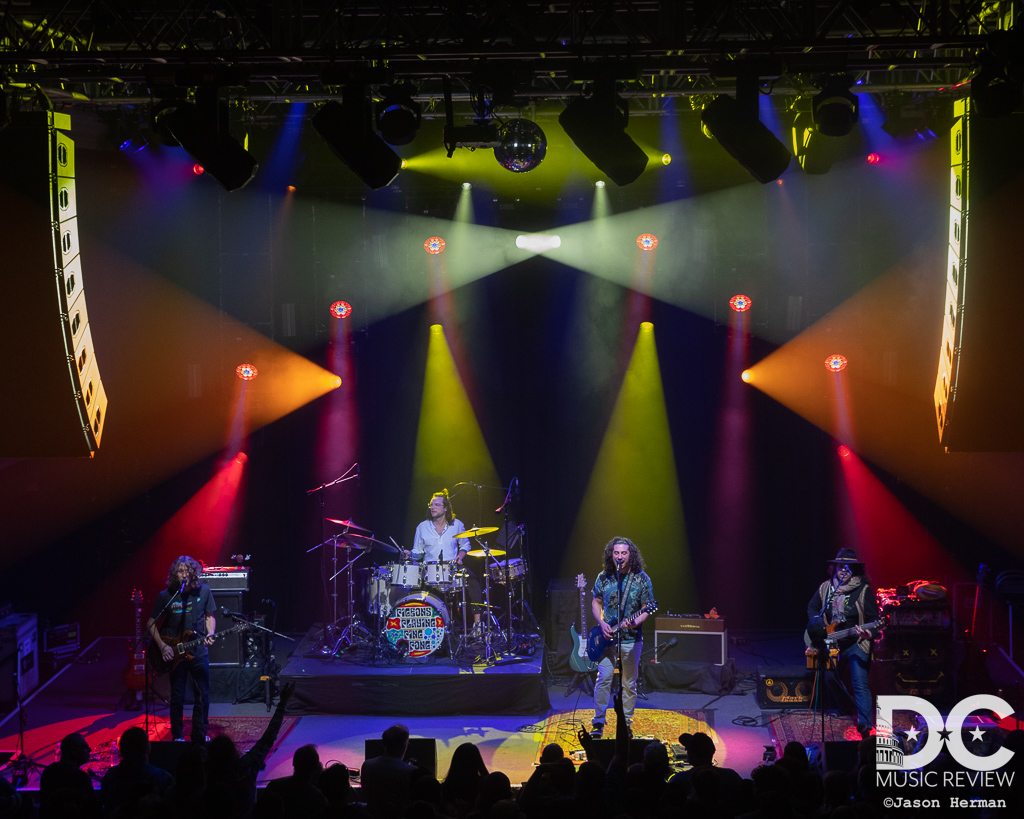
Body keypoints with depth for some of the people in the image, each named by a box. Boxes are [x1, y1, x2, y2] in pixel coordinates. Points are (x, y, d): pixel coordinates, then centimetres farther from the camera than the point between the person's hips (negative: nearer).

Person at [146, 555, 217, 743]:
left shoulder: (203, 591, -2)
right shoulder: (165, 596, -7)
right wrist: (162, 646, -8)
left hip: (199, 651, 1)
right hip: (174, 652, -1)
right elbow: (151, 623, 2)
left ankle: (199, 736, 20)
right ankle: (178, 736, 18)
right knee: (177, 696, 3)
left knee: (203, 696, 5)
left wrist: (210, 634, -9)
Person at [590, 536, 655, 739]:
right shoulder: (603, 578, 3)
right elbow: (596, 602, 12)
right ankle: (598, 723, 6)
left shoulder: (641, 579, -3)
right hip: (607, 637, 1)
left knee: (629, 684, 6)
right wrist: (602, 623, -4)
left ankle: (626, 724, 18)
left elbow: (647, 608, -1)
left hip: (631, 639, -1)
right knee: (603, 679, -6)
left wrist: (636, 622, -20)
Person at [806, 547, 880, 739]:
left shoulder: (863, 590, -8)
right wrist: (817, 626, 3)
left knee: (860, 685, -14)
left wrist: (868, 633, -28)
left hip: (855, 644, -5)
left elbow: (874, 618, -8)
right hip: (830, 642, 5)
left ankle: (865, 725, -13)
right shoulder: (825, 588, 6)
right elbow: (812, 608, 21)